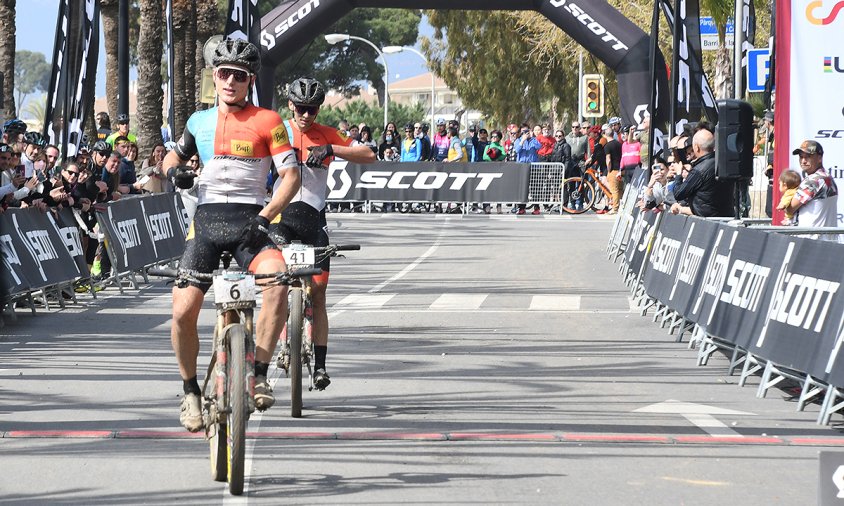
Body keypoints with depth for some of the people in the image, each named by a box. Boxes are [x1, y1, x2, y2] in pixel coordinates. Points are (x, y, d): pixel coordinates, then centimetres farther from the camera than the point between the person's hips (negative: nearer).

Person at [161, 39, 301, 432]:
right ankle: (191, 391, 11)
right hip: (206, 221, 3)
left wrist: (265, 216, -16)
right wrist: (174, 171, 3)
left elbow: (291, 175, -3)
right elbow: (174, 155, 28)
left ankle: (259, 375, -21)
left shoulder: (267, 121, 2)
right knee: (183, 311, -12)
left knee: (278, 282, -32)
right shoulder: (199, 121, 12)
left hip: (248, 222, -2)